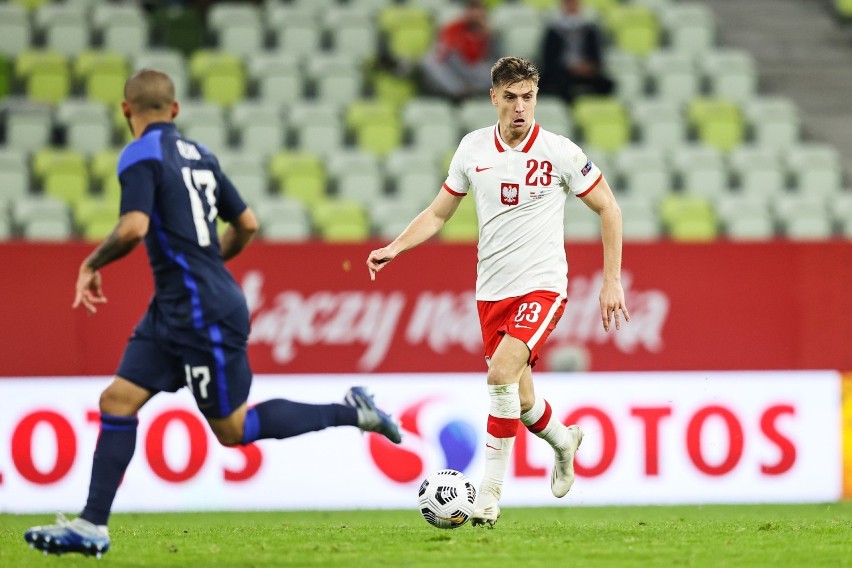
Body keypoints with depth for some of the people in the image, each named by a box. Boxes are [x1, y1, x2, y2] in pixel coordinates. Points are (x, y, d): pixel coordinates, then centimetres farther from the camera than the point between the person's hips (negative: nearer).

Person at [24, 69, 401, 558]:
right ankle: (92, 527, 3)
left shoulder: (142, 155, -12)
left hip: (205, 313, -9)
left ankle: (348, 413, 6)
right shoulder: (198, 155, 13)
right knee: (118, 401, 5)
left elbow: (134, 227, -26)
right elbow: (247, 225, 17)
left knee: (233, 429, 1)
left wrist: (93, 264, -9)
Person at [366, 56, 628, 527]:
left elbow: (607, 208, 0)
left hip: (542, 285, -4)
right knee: (519, 400, 9)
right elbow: (438, 213, 12)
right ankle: (563, 441, 44)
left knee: (503, 370, -26)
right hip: (491, 290, 4)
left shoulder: (559, 152, -9)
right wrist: (394, 248, -4)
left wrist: (612, 281, -4)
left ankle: (490, 489, -17)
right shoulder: (473, 149, 2)